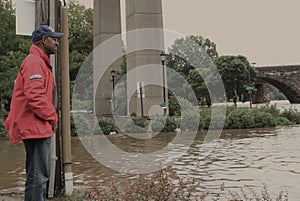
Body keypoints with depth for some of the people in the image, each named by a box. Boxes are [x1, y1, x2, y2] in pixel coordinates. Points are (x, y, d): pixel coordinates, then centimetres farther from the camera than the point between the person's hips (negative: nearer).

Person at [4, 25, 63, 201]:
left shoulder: (41, 62, 22)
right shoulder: (34, 62, -13)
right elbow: (35, 96, -25)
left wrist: (50, 118, 15)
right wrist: (52, 117, -14)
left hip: (40, 128, 11)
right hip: (36, 127, -11)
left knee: (41, 174, 17)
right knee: (38, 175, -8)